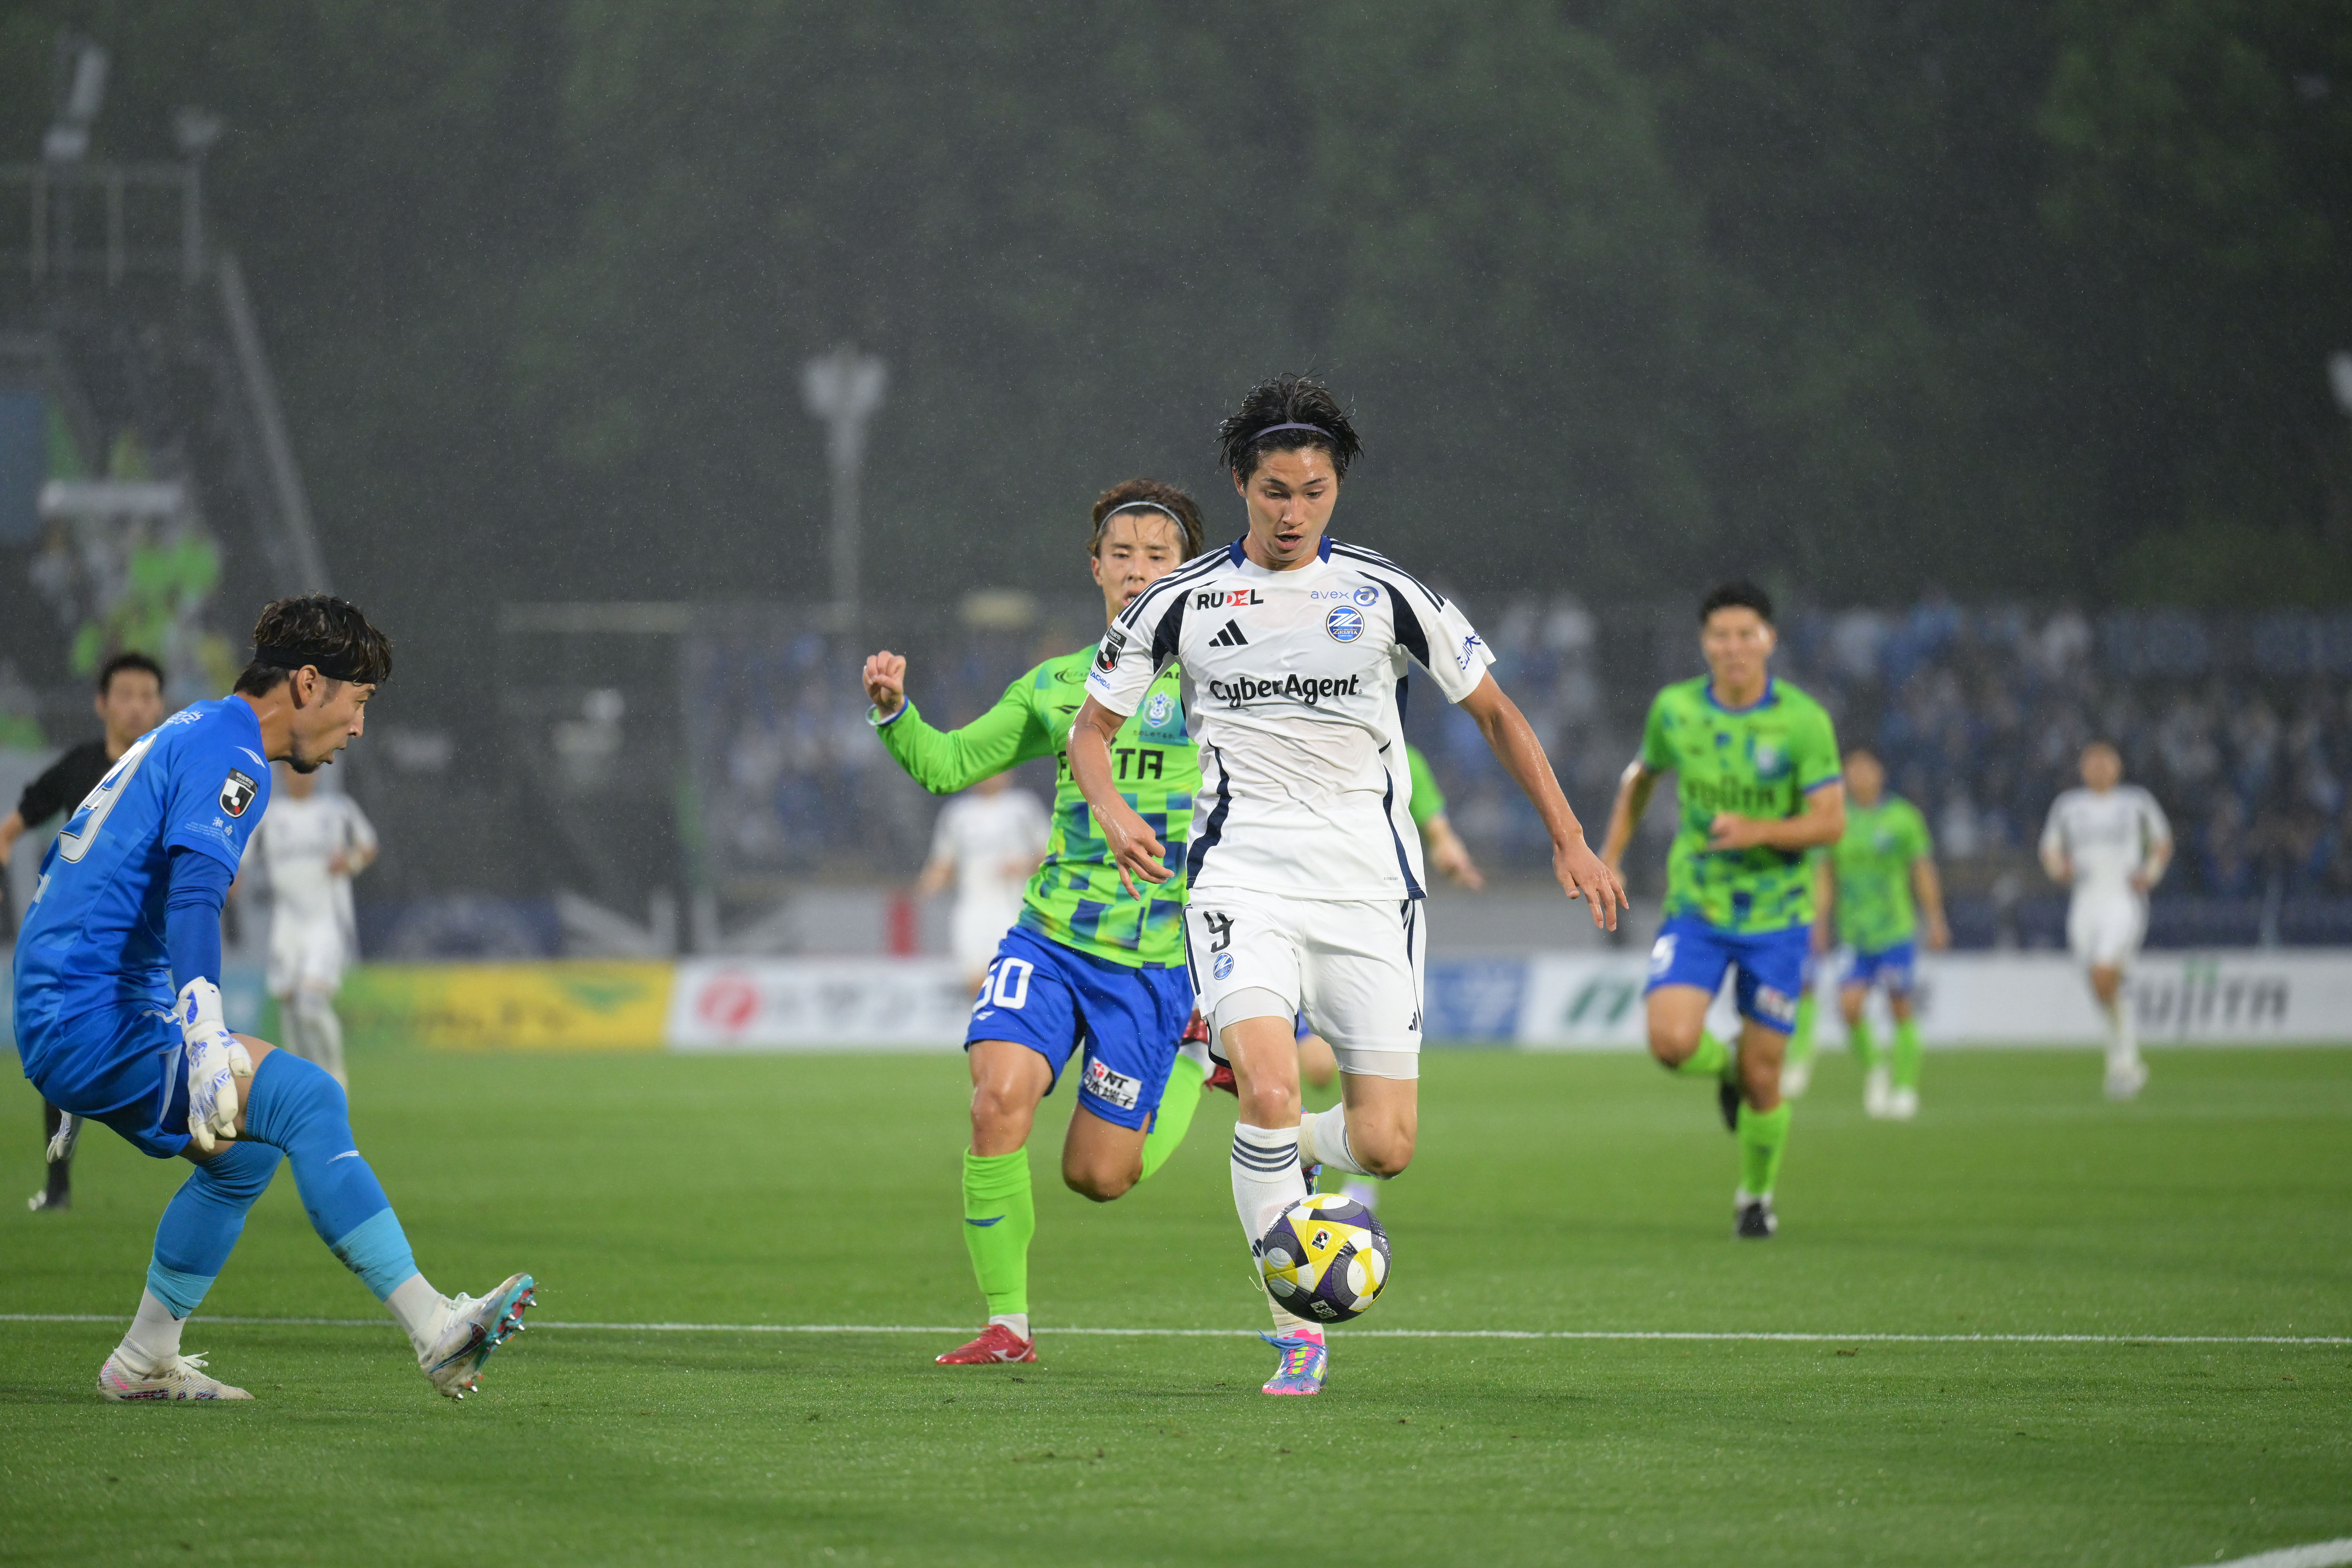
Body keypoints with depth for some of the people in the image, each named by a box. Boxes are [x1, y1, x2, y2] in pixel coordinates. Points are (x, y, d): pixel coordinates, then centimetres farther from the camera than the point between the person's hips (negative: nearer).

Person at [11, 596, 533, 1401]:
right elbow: (193, 897, -27)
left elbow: (62, 860, 32)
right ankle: (434, 1329, -29)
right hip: (94, 1024, -11)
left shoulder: (182, 735, 21)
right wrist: (208, 1045, -39)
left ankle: (143, 1364, 27)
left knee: (243, 1152, 24)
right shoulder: (229, 755, -11)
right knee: (307, 1098, -21)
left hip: (54, 1021, 11)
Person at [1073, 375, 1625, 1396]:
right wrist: (1113, 814, -10)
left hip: (1367, 887, 1)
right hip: (1242, 880, -1)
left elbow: (1495, 713, 12)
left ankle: (1286, 1152, 30)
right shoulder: (1180, 603, 3)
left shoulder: (1386, 597, 2)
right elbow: (1092, 729, 11)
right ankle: (1299, 1335, -13)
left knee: (1385, 1147, -7)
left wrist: (1569, 841, 8)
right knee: (1269, 1091, -25)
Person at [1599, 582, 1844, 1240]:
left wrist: (1757, 831, -29)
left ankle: (1757, 1196, 27)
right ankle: (1724, 1069, 17)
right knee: (1673, 1043, -21)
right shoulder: (1675, 710, -3)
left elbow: (1831, 821, -14)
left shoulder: (1803, 720, -11)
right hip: (1696, 909, 2)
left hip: (1775, 916, -1)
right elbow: (1641, 777, 17)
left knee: (1762, 1080, 1)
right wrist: (1611, 856, 13)